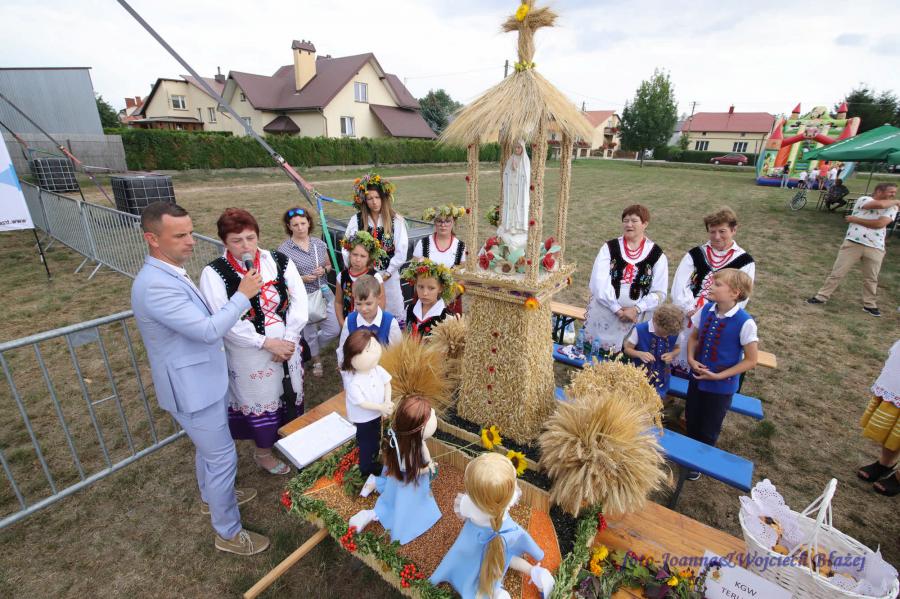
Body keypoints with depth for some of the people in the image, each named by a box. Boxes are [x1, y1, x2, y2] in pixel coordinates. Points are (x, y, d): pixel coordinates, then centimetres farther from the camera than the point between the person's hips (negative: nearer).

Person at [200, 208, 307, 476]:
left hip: (287, 347, 3)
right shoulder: (214, 273, -12)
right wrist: (266, 343, -19)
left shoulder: (280, 261, -4)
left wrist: (288, 340, -13)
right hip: (249, 356, -3)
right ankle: (263, 453, 39)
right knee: (260, 401, 13)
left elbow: (299, 301, -5)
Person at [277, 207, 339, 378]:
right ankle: (316, 359, 39)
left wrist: (323, 270, -10)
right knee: (309, 332, 11)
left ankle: (309, 349, 36)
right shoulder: (283, 249, -11)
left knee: (334, 329, 6)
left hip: (324, 294, 4)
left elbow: (328, 265, 13)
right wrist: (301, 278, -21)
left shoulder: (319, 243, 1)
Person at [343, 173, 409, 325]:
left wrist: (388, 273, -9)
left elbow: (401, 250, -7)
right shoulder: (356, 220, 0)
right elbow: (348, 249, -1)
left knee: (393, 311, 6)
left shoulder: (396, 220, -4)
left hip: (389, 275, -1)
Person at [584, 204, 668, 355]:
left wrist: (636, 309, -14)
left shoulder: (656, 254, 1)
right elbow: (599, 283, -10)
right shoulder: (609, 248, 0)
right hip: (604, 314, 0)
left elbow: (660, 292, 0)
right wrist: (618, 309, -15)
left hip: (637, 318, 0)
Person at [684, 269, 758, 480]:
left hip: (721, 385, -4)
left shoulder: (744, 323, -24)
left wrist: (719, 376, -18)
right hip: (697, 377, 4)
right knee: (691, 419, 23)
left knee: (709, 429, 16)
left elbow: (750, 360, -15)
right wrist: (691, 359, -10)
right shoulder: (706, 310, -10)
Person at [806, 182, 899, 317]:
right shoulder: (864, 199, -1)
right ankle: (821, 296, 6)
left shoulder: (892, 208, 8)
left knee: (871, 278, 11)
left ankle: (869, 304, 24)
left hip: (875, 248, 3)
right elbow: (879, 205, -22)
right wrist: (895, 201, -3)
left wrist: (856, 220, -12)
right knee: (837, 273, -2)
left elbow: (880, 223, -11)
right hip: (853, 243, -3)